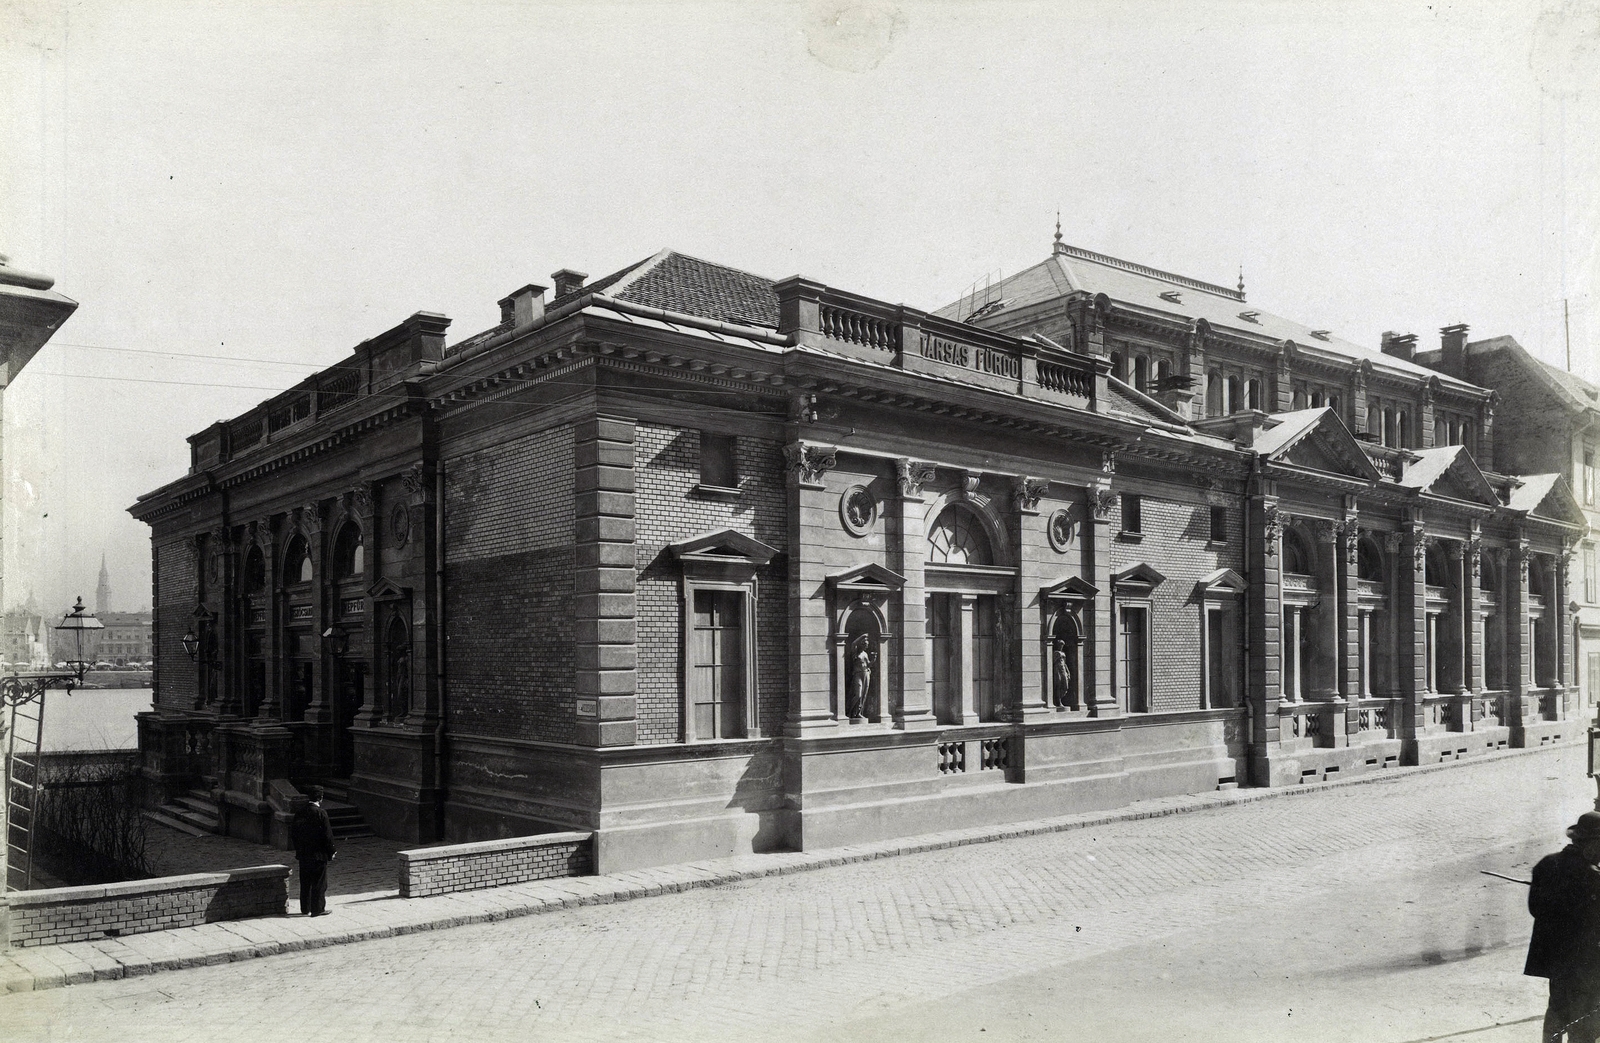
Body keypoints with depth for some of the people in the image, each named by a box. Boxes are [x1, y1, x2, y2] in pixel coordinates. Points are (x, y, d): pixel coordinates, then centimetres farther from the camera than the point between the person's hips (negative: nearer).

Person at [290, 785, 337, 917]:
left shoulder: (299, 813, 2)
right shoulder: (321, 813, -16)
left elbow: (293, 833, 10)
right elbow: (328, 835, -14)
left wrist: (298, 851, 19)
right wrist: (331, 852, -3)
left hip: (303, 855, 6)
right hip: (319, 854, -6)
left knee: (305, 882, 15)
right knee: (319, 883, 3)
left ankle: (305, 909, 21)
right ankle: (318, 909, 6)